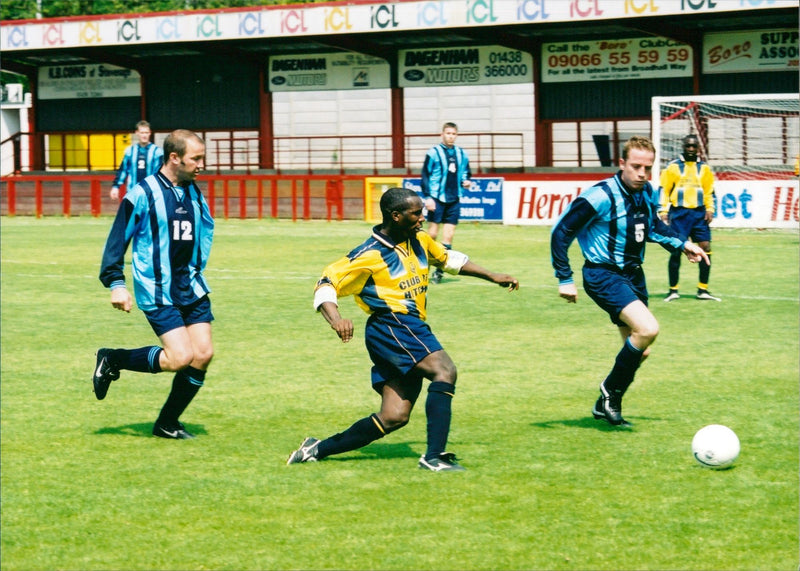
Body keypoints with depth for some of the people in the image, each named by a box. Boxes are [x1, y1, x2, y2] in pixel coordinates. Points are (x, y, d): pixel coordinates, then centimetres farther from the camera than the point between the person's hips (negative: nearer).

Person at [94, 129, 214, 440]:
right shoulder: (142, 194, -11)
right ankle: (112, 360, 6)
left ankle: (167, 424, 13)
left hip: (191, 288, 7)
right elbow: (117, 239, -8)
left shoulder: (195, 193, 9)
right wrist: (115, 283, -13)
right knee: (180, 358, -16)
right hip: (157, 293, -7)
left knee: (203, 355, -3)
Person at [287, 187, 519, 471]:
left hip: (412, 328, 9)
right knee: (444, 370, -28)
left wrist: (493, 276, 30)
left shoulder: (419, 241, 15)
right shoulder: (370, 256, -8)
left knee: (394, 418, 1)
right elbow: (326, 284, -10)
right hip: (392, 324, -8)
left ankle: (318, 449, 9)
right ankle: (434, 456, -35)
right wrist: (335, 319, -29)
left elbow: (449, 259, 33)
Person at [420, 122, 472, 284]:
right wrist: (428, 196, -11)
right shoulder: (433, 153, -3)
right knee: (432, 234, -4)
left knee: (448, 237, 1)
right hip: (437, 198, -4)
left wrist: (466, 181, 1)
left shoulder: (462, 154, 10)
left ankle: (439, 271, 6)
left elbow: (466, 173, 23)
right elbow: (425, 175, -4)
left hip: (454, 200, 4)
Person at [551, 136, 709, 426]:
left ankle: (606, 405, 32)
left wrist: (682, 245, 11)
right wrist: (565, 279, -16)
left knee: (639, 350, 12)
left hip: (633, 274, 8)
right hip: (603, 275, -8)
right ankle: (611, 389, -6)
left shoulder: (647, 194, 2)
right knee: (648, 329, -26)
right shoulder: (601, 196, -21)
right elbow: (561, 232, -16)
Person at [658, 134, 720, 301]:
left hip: (699, 213, 3)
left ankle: (703, 290, 4)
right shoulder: (673, 167, 3)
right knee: (676, 250, -4)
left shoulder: (704, 168, 12)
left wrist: (709, 209, 5)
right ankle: (673, 290, 5)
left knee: (706, 248, -4)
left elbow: (709, 192, 17)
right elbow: (663, 190, 2)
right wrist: (663, 211, -5)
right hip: (679, 212, -3)